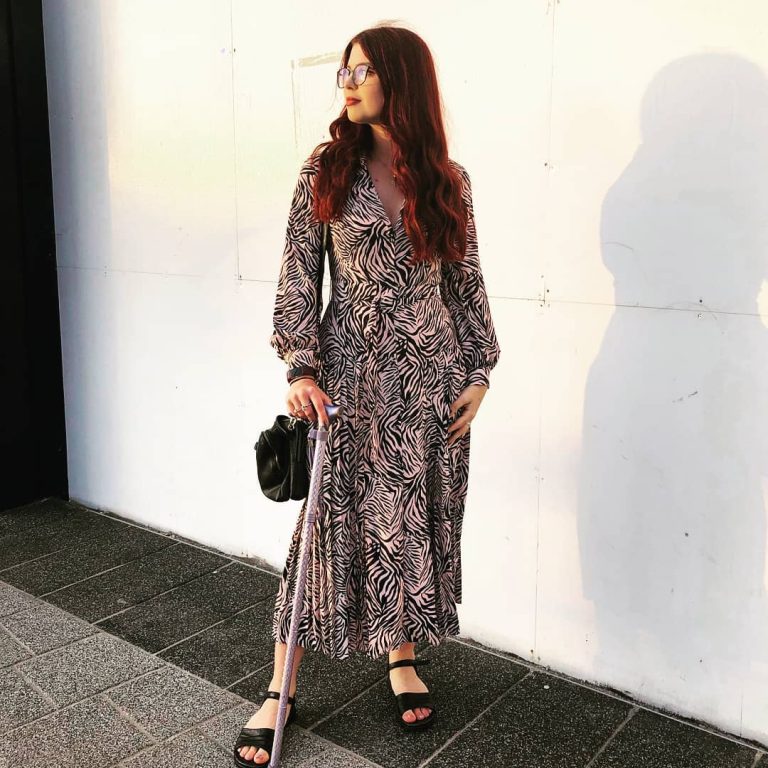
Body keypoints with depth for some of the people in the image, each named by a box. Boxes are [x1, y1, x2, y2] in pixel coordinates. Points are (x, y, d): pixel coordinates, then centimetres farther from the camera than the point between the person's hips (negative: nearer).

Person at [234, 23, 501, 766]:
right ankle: (281, 689, 14)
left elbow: (467, 280, 7)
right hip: (350, 371, -2)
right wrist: (300, 368, -10)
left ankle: (404, 660, 29)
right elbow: (297, 276, -2)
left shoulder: (448, 179, 4)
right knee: (332, 522, 0)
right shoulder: (327, 169, 0)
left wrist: (480, 372, 3)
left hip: (433, 376, 2)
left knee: (422, 518, 9)